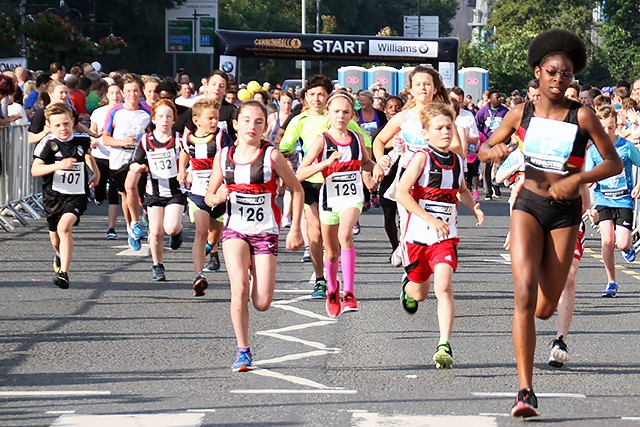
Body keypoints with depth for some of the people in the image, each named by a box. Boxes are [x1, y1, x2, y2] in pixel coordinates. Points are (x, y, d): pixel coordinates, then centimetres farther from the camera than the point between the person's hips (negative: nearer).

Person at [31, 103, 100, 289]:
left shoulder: (82, 140, -1)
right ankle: (60, 256, 56)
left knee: (64, 227, -27)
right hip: (53, 196, 1)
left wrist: (96, 172, 20)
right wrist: (58, 165, -34)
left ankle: (64, 273, -29)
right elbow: (35, 170, -22)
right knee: (55, 239, 18)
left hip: (77, 195, -1)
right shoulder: (48, 144, -12)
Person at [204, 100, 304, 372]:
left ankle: (255, 276, 33)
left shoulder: (271, 156, -7)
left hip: (265, 233, -1)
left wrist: (295, 230, -2)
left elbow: (297, 190, 2)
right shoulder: (224, 156, 1)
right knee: (239, 290, -20)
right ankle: (243, 352, -8)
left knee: (262, 304, -4)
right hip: (235, 230, 1)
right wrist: (217, 198, -14)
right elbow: (209, 196, 11)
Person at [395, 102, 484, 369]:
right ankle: (409, 287, 55)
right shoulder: (422, 158, -9)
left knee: (443, 286, -20)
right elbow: (401, 193, -17)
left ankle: (444, 346, -23)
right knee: (420, 293, 16)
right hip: (418, 234, -2)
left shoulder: (456, 161, 7)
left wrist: (474, 208, 9)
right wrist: (430, 219, -22)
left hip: (446, 237, 2)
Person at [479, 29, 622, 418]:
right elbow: (483, 150, 11)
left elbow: (615, 163, -4)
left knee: (545, 308, 8)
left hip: (566, 212, 0)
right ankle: (526, 391, -19)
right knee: (524, 297, -18)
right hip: (528, 206, 0)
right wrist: (495, 151, -13)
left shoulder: (582, 116, -7)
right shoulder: (522, 113, 0)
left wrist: (577, 180, -19)